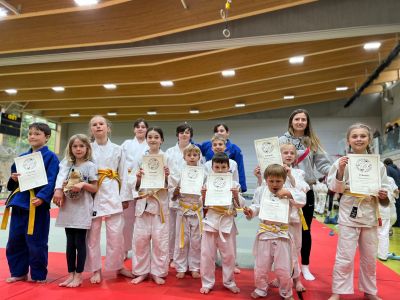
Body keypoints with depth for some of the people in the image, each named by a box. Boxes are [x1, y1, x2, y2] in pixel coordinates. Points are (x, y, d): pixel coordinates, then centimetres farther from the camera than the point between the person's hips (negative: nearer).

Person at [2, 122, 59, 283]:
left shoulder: (50, 157, -6)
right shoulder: (22, 157, 14)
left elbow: (51, 181, -14)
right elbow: (12, 184, 21)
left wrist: (42, 197, -26)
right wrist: (13, 179, -2)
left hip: (37, 203, -7)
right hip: (19, 202, 7)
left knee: (36, 242, 2)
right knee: (15, 240, 14)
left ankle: (38, 275, 20)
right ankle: (18, 272, 31)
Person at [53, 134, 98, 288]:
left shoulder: (90, 165, -4)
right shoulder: (68, 165, 11)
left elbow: (95, 188, -5)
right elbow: (61, 183, 12)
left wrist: (83, 184, -22)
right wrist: (58, 191, -8)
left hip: (82, 209, -5)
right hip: (68, 207, 5)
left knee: (80, 243, 1)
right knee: (70, 243, 11)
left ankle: (78, 276, 12)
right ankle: (71, 274, 22)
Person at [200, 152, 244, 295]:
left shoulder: (233, 184, -2)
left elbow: (240, 206, -1)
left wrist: (236, 195, -18)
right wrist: (203, 196, -16)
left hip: (227, 222, 0)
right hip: (211, 220, 0)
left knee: (229, 254, 11)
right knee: (207, 254, 7)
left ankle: (229, 282, 32)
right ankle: (207, 283, 25)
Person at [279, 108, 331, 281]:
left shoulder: (313, 142, 7)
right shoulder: (283, 140, 2)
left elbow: (322, 163, 1)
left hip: (306, 190, 2)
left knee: (306, 230, 10)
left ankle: (305, 266, 25)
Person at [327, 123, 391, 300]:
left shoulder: (378, 164, 3)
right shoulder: (343, 162, -6)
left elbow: (384, 189, 11)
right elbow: (335, 188, -8)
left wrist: (383, 196, -11)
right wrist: (340, 171, -22)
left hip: (370, 214, 4)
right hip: (349, 213, -4)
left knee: (369, 257, 17)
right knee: (345, 257, -2)